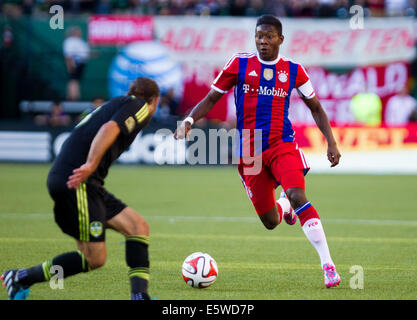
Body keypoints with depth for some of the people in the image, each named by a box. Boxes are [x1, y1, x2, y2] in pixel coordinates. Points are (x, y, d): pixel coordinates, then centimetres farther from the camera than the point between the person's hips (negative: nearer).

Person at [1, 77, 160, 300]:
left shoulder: (114, 105, 29)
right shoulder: (140, 106, 1)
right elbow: (110, 128, -18)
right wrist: (90, 166, -27)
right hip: (77, 183, -10)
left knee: (138, 227, 8)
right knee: (94, 258, -8)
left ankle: (139, 296, -1)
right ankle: (22, 278, 1)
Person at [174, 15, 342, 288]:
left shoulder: (293, 70, 3)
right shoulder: (239, 64, 2)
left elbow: (316, 108, 12)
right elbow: (211, 98, 7)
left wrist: (331, 142, 2)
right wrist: (189, 120, -10)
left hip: (283, 146, -1)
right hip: (249, 152, 1)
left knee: (298, 197, -28)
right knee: (270, 222, 3)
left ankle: (328, 265, -26)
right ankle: (283, 206, 43)